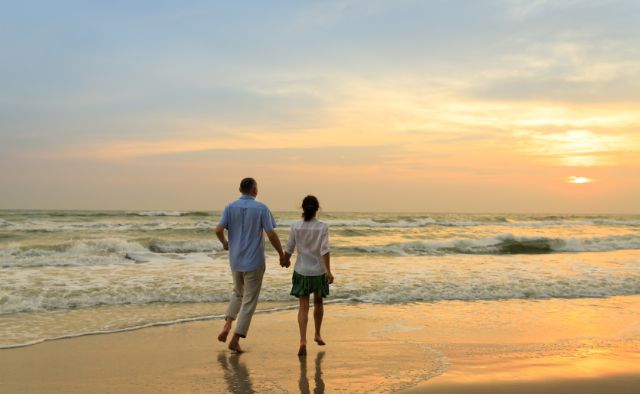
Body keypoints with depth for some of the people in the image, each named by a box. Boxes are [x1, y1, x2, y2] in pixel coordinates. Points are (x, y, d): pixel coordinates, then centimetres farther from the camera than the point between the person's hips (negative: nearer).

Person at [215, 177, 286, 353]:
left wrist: (224, 243, 13)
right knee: (249, 301, 5)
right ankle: (235, 339, 3)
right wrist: (282, 255, 0)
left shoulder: (230, 207, 0)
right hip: (254, 261, -4)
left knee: (238, 293, 26)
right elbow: (271, 234, -12)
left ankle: (227, 324, 6)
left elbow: (218, 230, -8)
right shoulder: (261, 208, -8)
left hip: (235, 260, 4)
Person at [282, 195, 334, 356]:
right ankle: (317, 334, 35)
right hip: (319, 271, 0)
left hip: (302, 271, 0)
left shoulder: (296, 227, -5)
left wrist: (285, 261, 21)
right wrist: (328, 271, -16)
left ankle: (303, 341, -13)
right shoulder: (323, 227, -9)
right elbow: (324, 250, -16)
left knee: (303, 306, 2)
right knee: (318, 302, 21)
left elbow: (289, 248, 2)